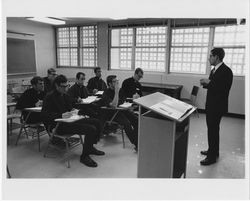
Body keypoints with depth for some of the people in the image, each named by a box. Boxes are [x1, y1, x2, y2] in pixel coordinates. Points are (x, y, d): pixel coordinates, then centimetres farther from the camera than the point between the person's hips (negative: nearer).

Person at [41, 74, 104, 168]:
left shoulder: (65, 95, 16)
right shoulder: (50, 97, -11)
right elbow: (44, 115, -21)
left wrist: (74, 111, 2)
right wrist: (61, 115, -32)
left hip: (68, 121, 9)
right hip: (58, 126, -9)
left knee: (96, 122, 7)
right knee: (91, 129, -23)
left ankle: (90, 147, 21)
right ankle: (84, 156, -8)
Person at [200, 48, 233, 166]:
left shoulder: (226, 71, -16)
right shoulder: (214, 70, 12)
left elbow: (224, 89, -23)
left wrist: (209, 82, -21)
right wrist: (205, 83, 0)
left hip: (217, 106, -9)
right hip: (211, 105, 9)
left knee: (213, 130, -2)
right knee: (212, 129, 18)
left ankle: (212, 157, 10)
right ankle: (213, 151, 33)